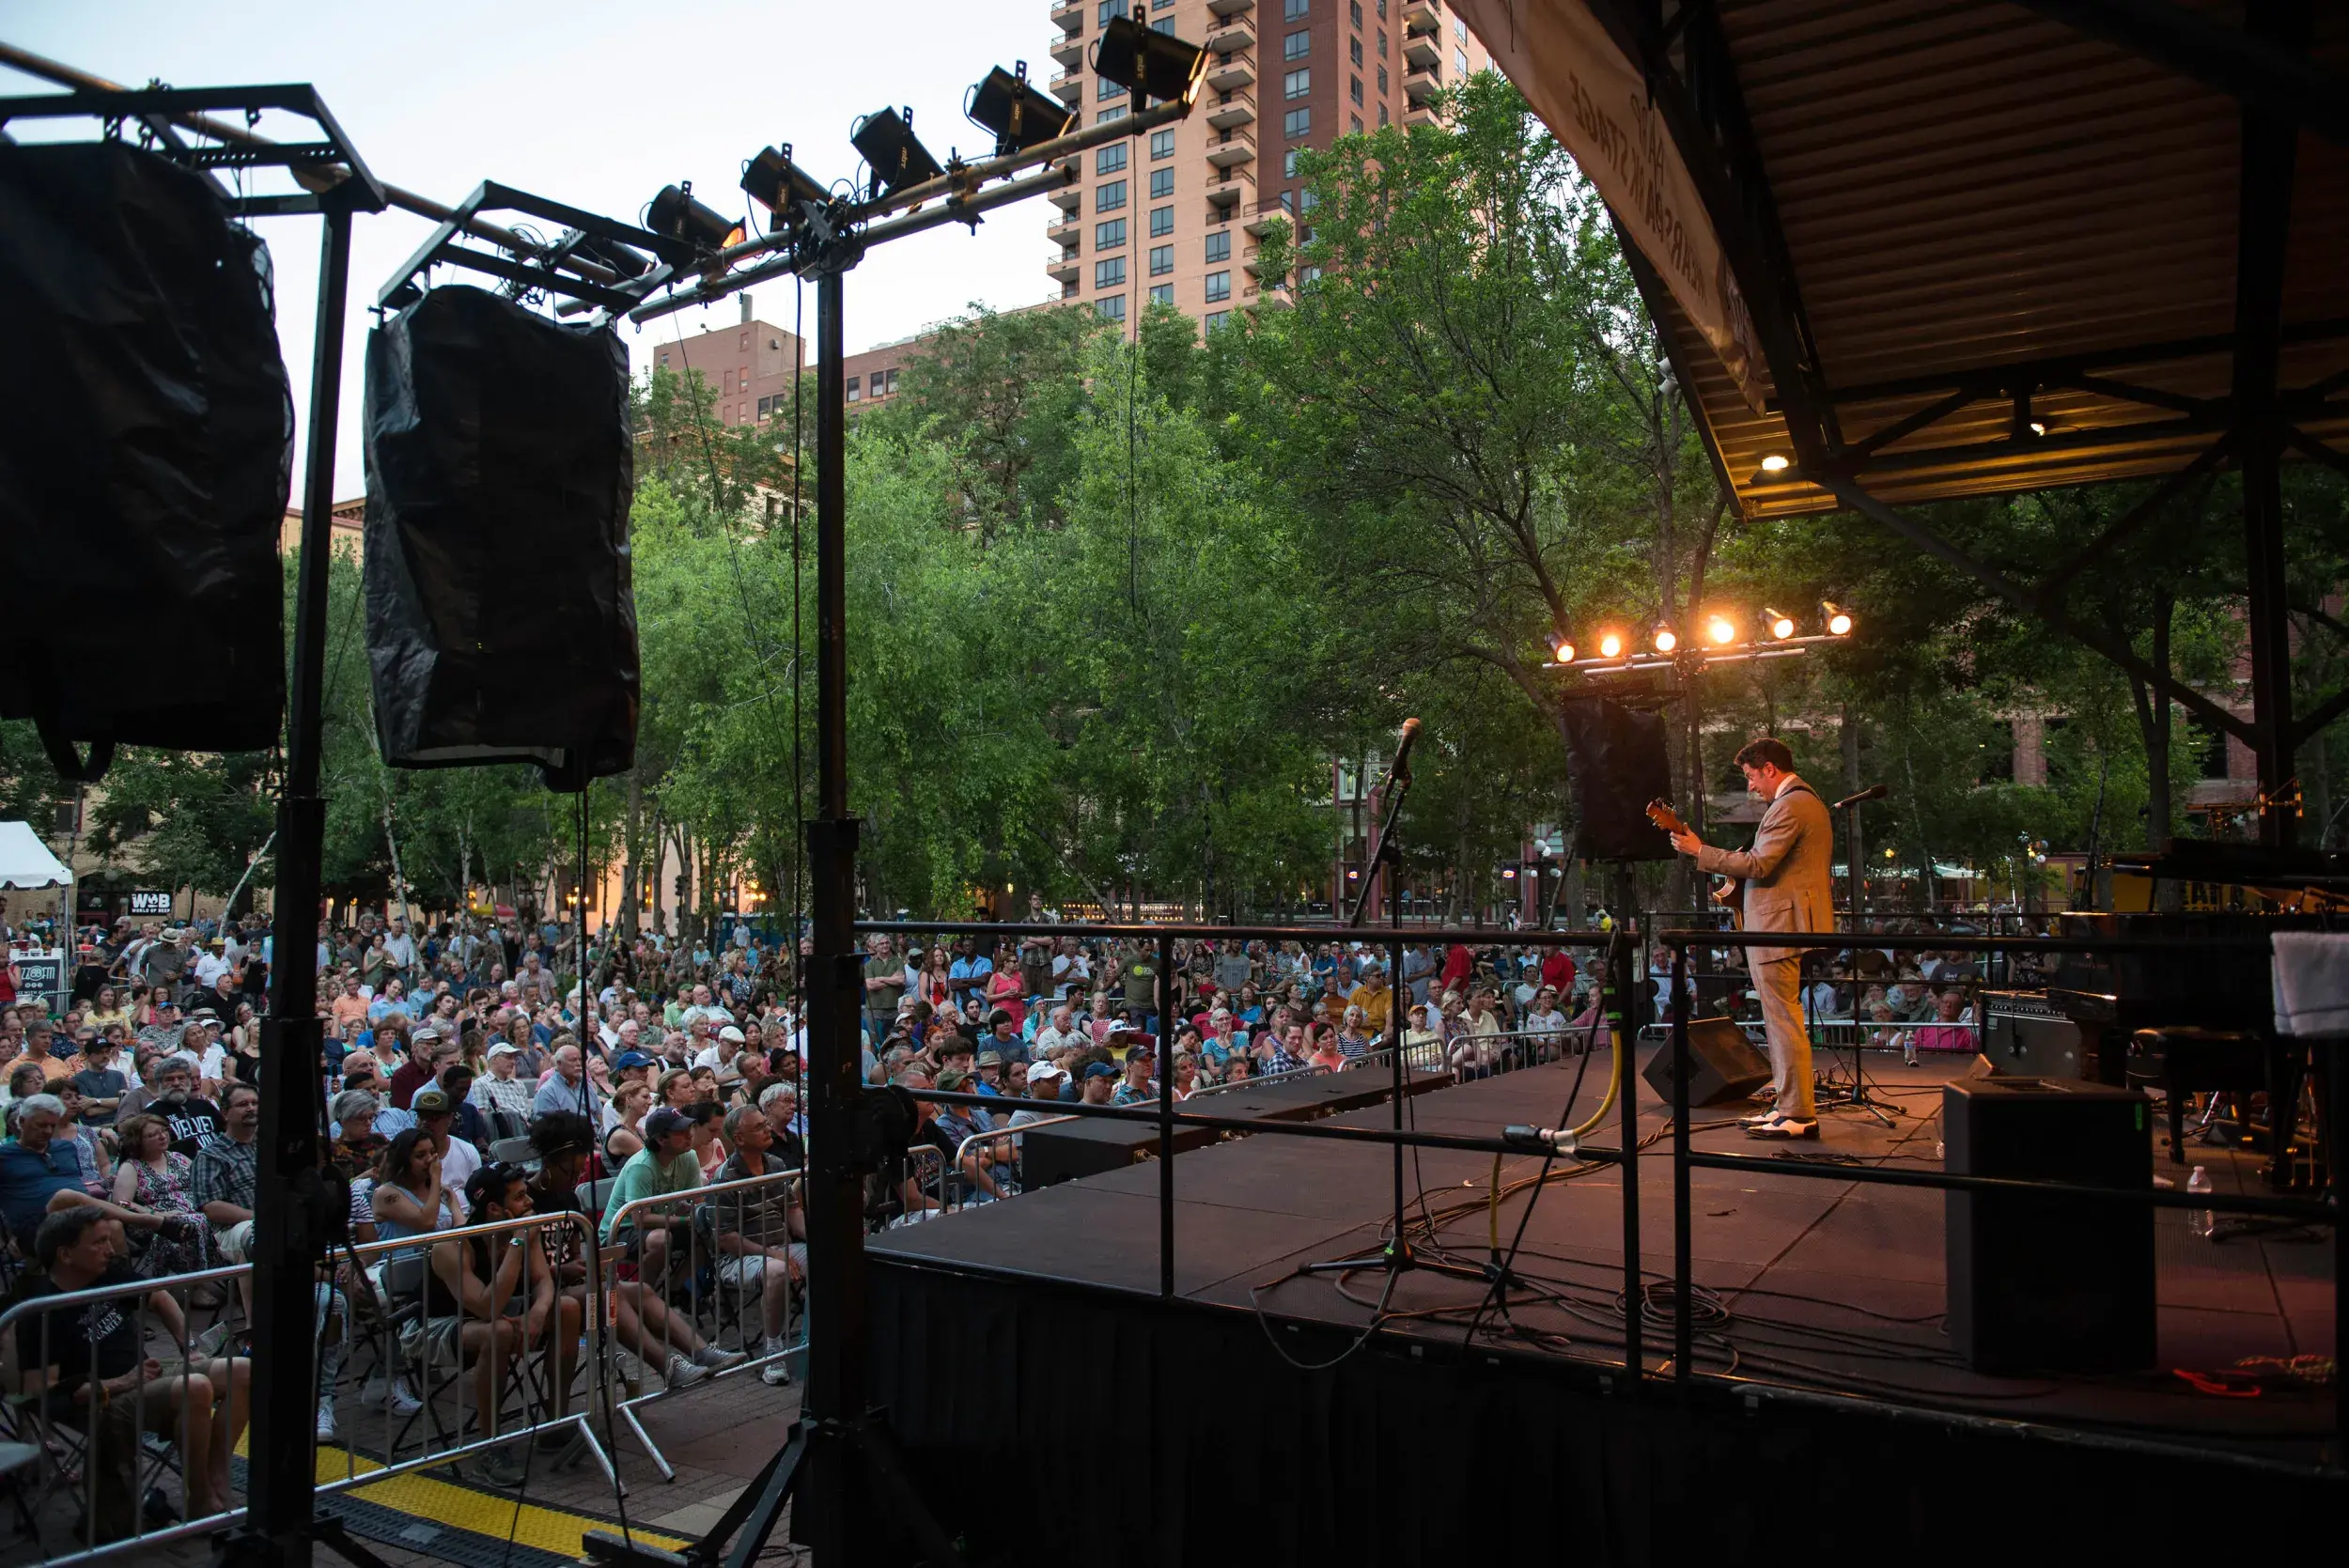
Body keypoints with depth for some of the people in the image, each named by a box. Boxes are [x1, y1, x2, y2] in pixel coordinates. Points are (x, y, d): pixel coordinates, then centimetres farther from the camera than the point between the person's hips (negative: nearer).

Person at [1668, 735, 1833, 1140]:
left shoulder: (1788, 806, -16)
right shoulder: (1809, 800, 19)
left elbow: (1757, 864, -21)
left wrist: (1699, 850, -15)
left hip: (1778, 927, -11)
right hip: (1786, 925, 11)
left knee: (1784, 1021, -7)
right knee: (1781, 1020, 15)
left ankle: (1799, 1116, -3)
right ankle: (1788, 1106, 22)